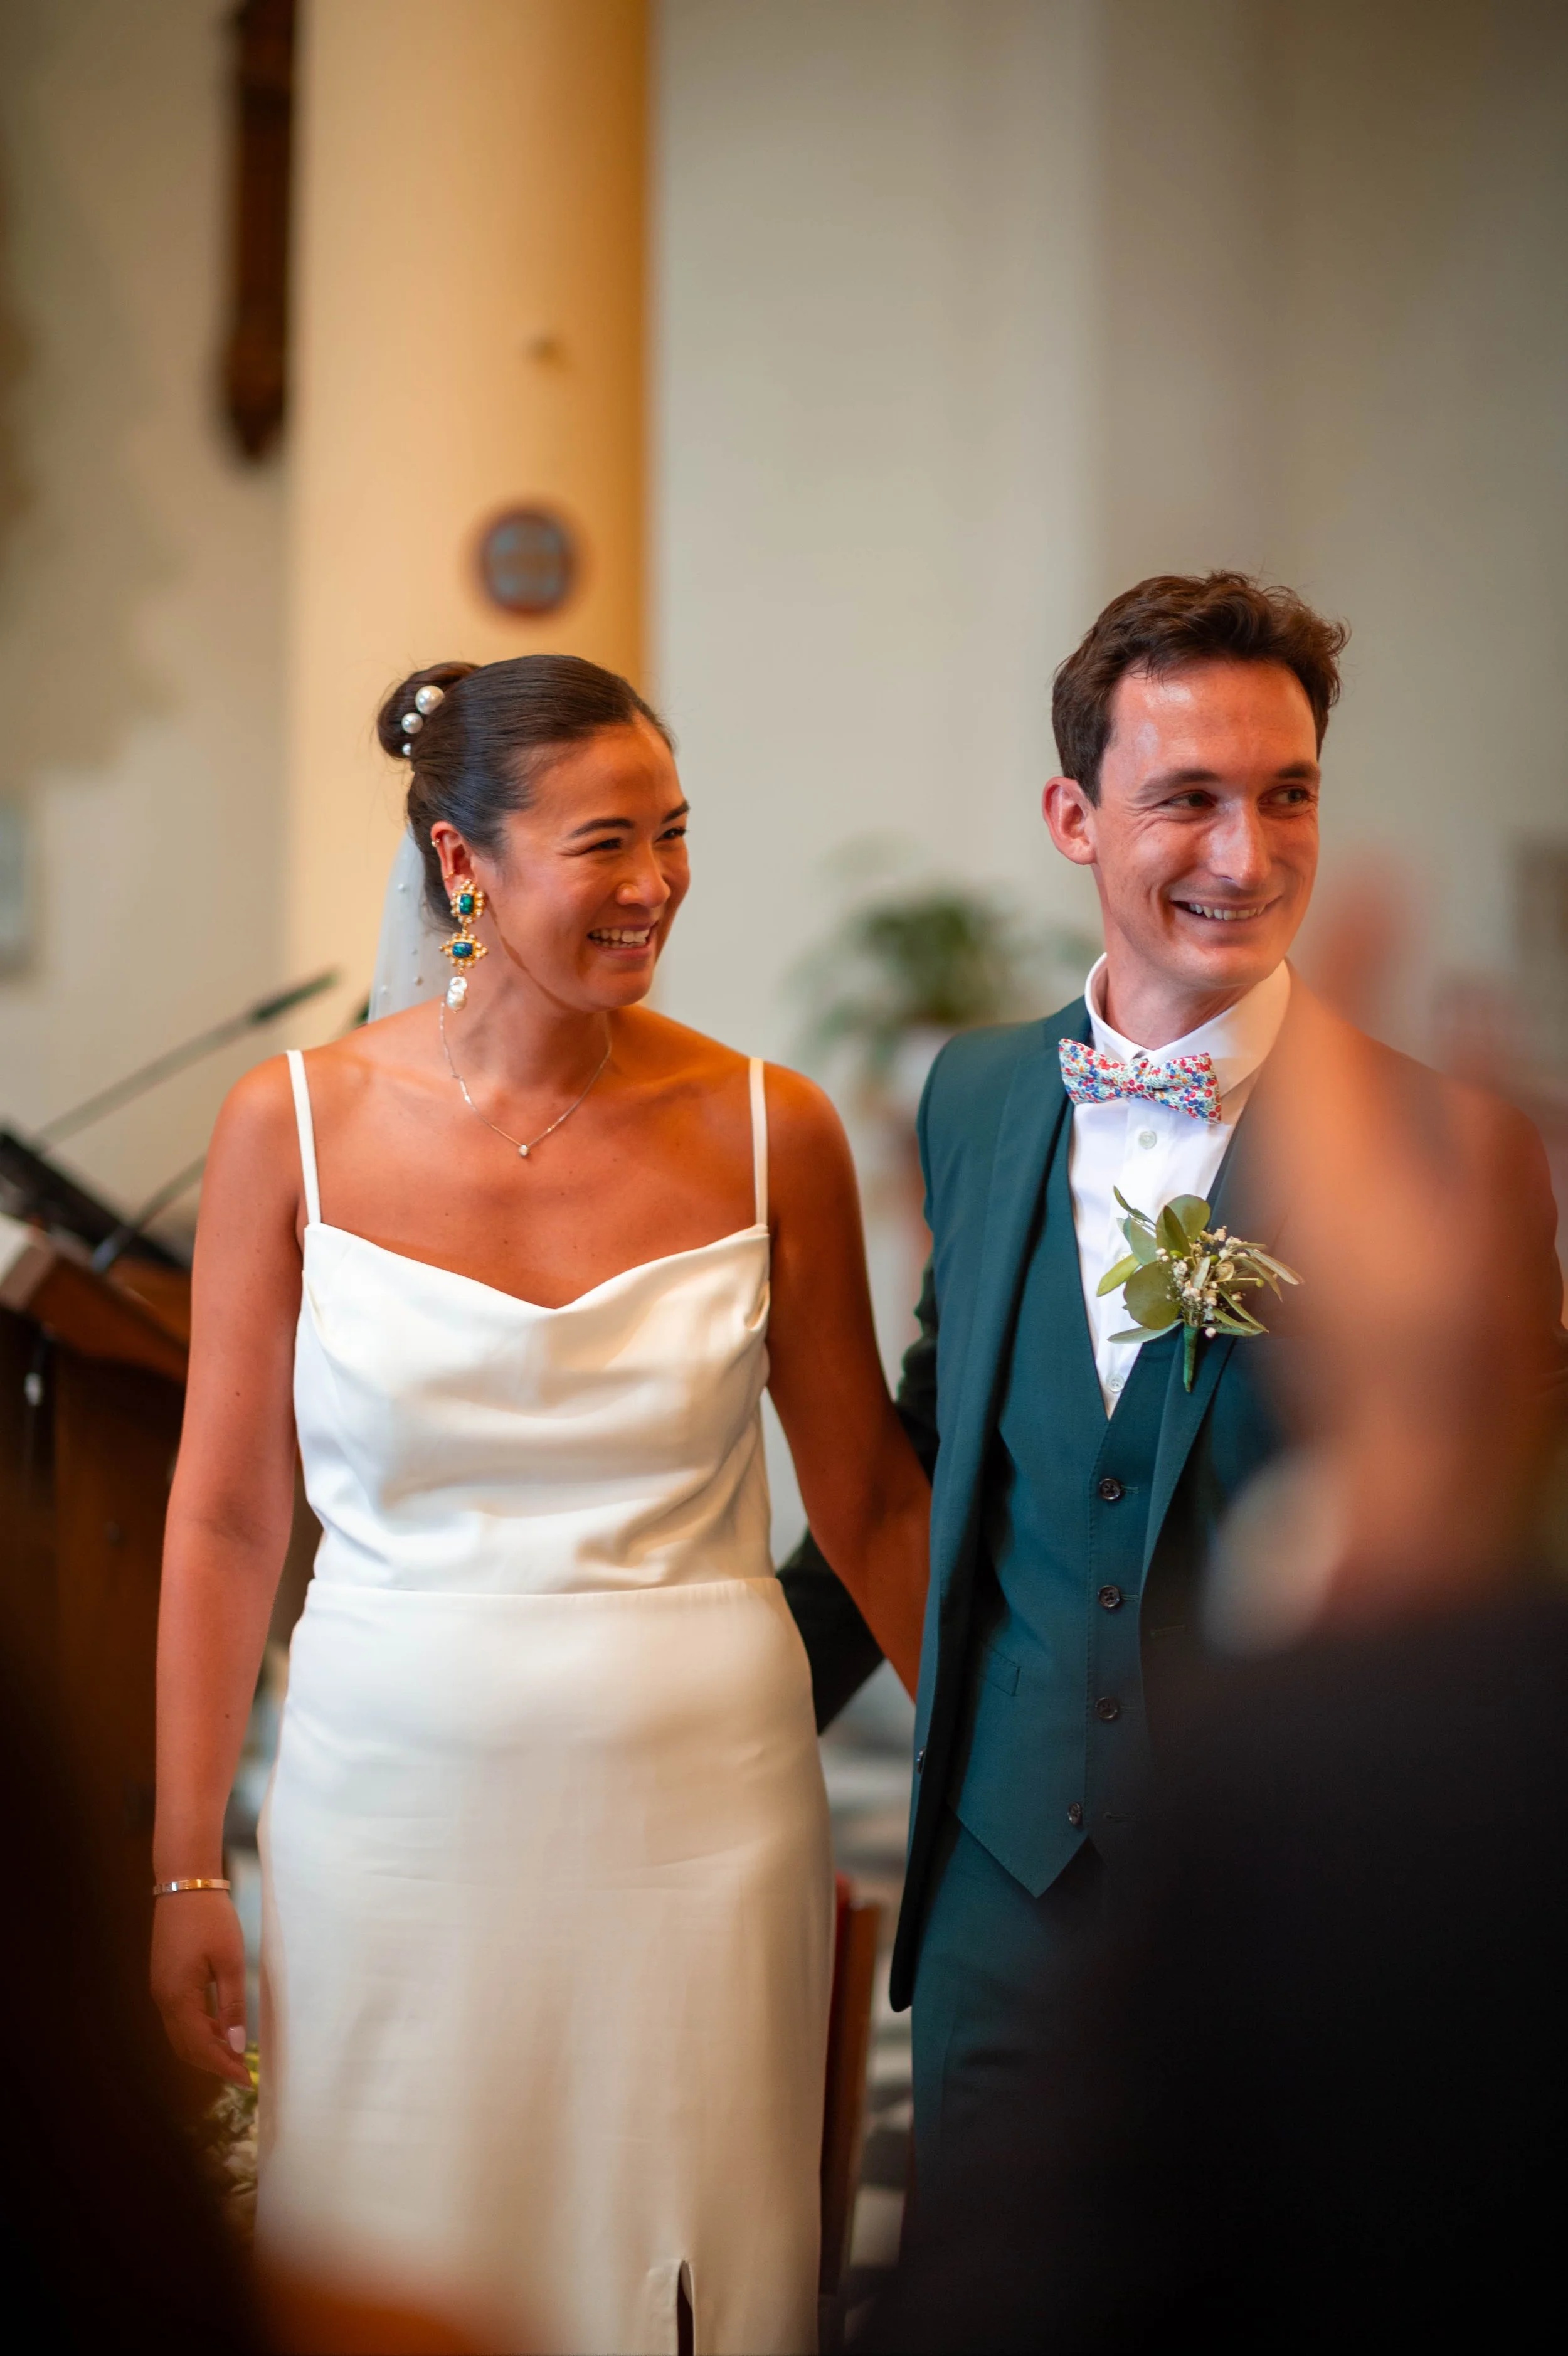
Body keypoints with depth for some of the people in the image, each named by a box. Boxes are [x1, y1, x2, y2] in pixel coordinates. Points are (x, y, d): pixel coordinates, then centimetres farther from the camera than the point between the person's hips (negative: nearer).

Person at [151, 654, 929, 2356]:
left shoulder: (770, 1133, -3)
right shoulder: (295, 1127, -4)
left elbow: (868, 1499, 6)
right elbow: (226, 1515, 1)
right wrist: (186, 1868, 1)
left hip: (694, 1814, 0)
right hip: (394, 1811, 0)